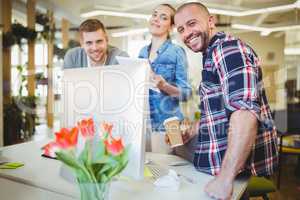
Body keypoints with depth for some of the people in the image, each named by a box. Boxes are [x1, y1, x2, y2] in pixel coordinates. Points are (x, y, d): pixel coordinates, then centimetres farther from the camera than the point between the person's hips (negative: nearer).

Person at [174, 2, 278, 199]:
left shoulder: (228, 48, -17)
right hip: (227, 159, 9)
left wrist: (225, 178, -31)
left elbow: (245, 111, -31)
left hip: (241, 165, -9)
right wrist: (190, 133, 18)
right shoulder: (213, 54, 15)